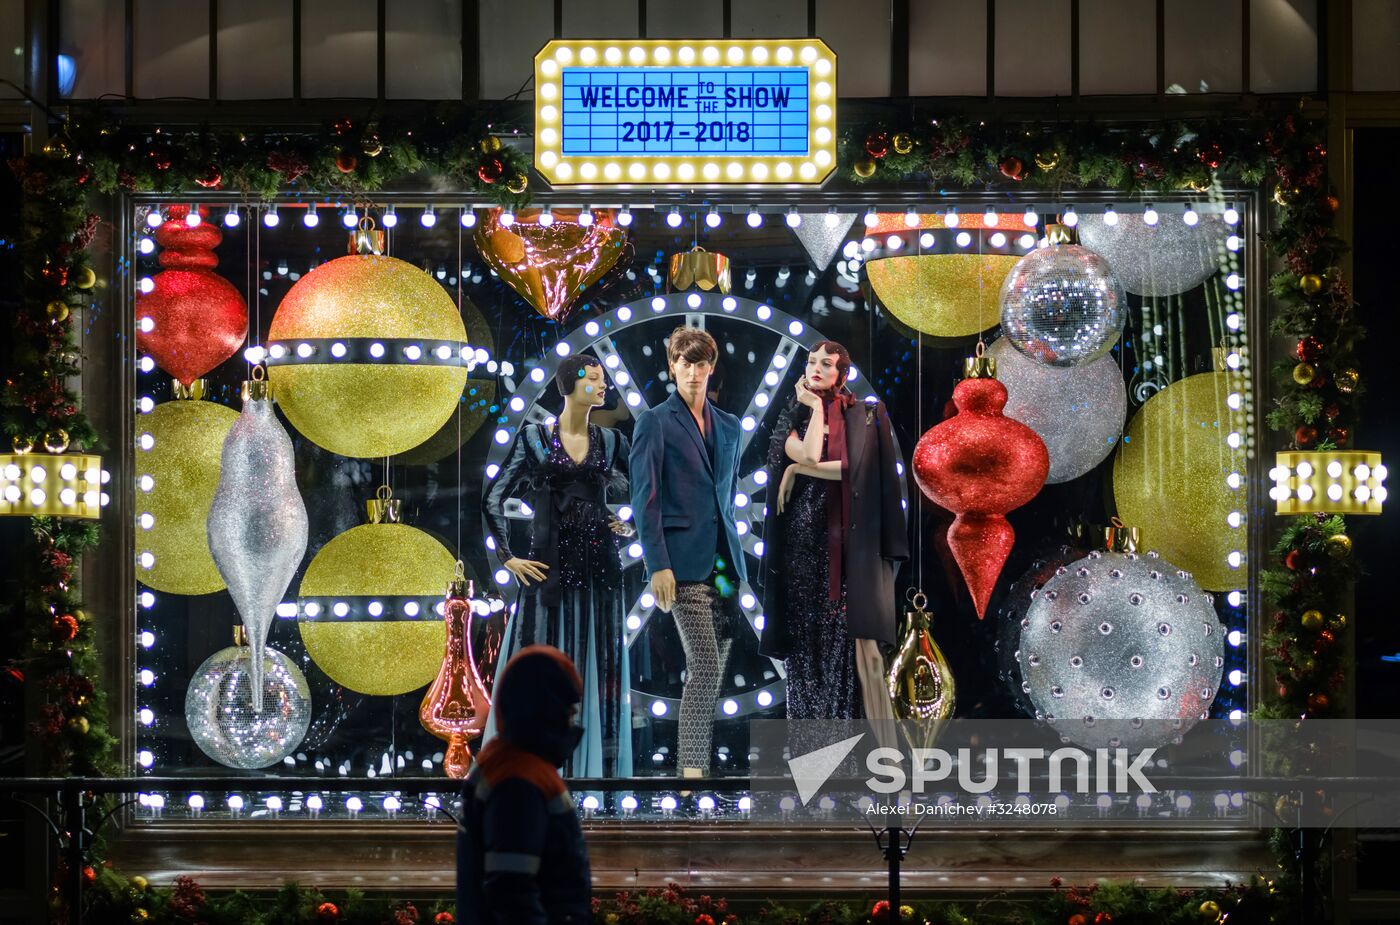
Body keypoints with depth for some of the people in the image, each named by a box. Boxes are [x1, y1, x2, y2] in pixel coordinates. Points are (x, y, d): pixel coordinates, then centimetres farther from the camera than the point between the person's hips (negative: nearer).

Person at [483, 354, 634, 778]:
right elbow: (494, 498, 0)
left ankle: (596, 766, 7)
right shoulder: (534, 437, 0)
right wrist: (508, 558, -5)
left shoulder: (610, 440, 8)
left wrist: (634, 525, 0)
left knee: (598, 664, 3)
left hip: (599, 567, 3)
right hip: (550, 565, -3)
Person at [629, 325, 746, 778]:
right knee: (704, 665, -13)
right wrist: (657, 565, -13)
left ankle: (694, 764, 9)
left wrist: (736, 561, 16)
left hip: (724, 562, 6)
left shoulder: (729, 427, 16)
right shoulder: (654, 422, 0)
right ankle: (692, 767, -12)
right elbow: (645, 499, -5)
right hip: (685, 561, -6)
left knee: (715, 670, 4)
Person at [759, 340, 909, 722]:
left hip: (846, 537, -2)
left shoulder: (864, 416, 5)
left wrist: (798, 470, -5)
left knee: (850, 632, -9)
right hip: (804, 536, 2)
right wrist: (815, 406, -1)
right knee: (807, 629, 0)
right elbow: (809, 455, -10)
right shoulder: (793, 417, 10)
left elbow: (855, 467, -10)